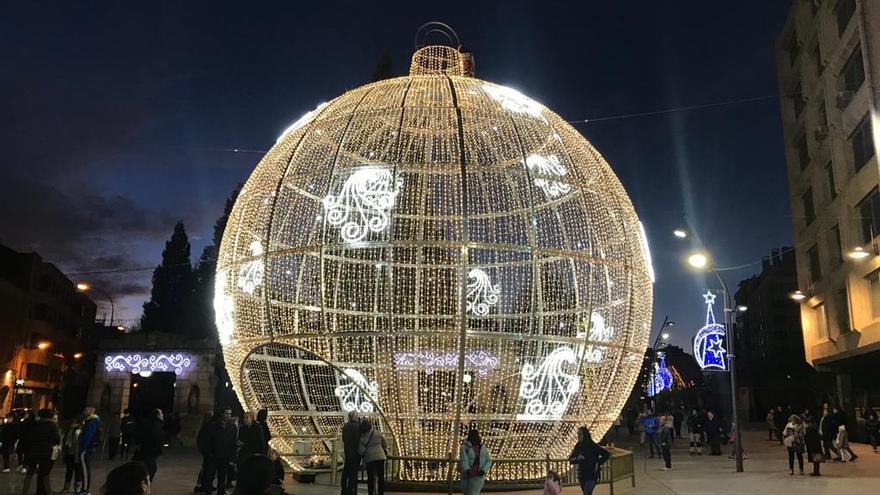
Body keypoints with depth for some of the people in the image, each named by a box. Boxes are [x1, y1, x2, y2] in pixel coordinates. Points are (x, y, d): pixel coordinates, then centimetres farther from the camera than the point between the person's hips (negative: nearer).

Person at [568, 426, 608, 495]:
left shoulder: (593, 446, -12)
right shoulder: (578, 446, 2)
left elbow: (606, 454, -8)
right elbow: (571, 460, 1)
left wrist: (598, 463, -11)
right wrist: (577, 459, -19)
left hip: (592, 475, -6)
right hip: (582, 475, 6)